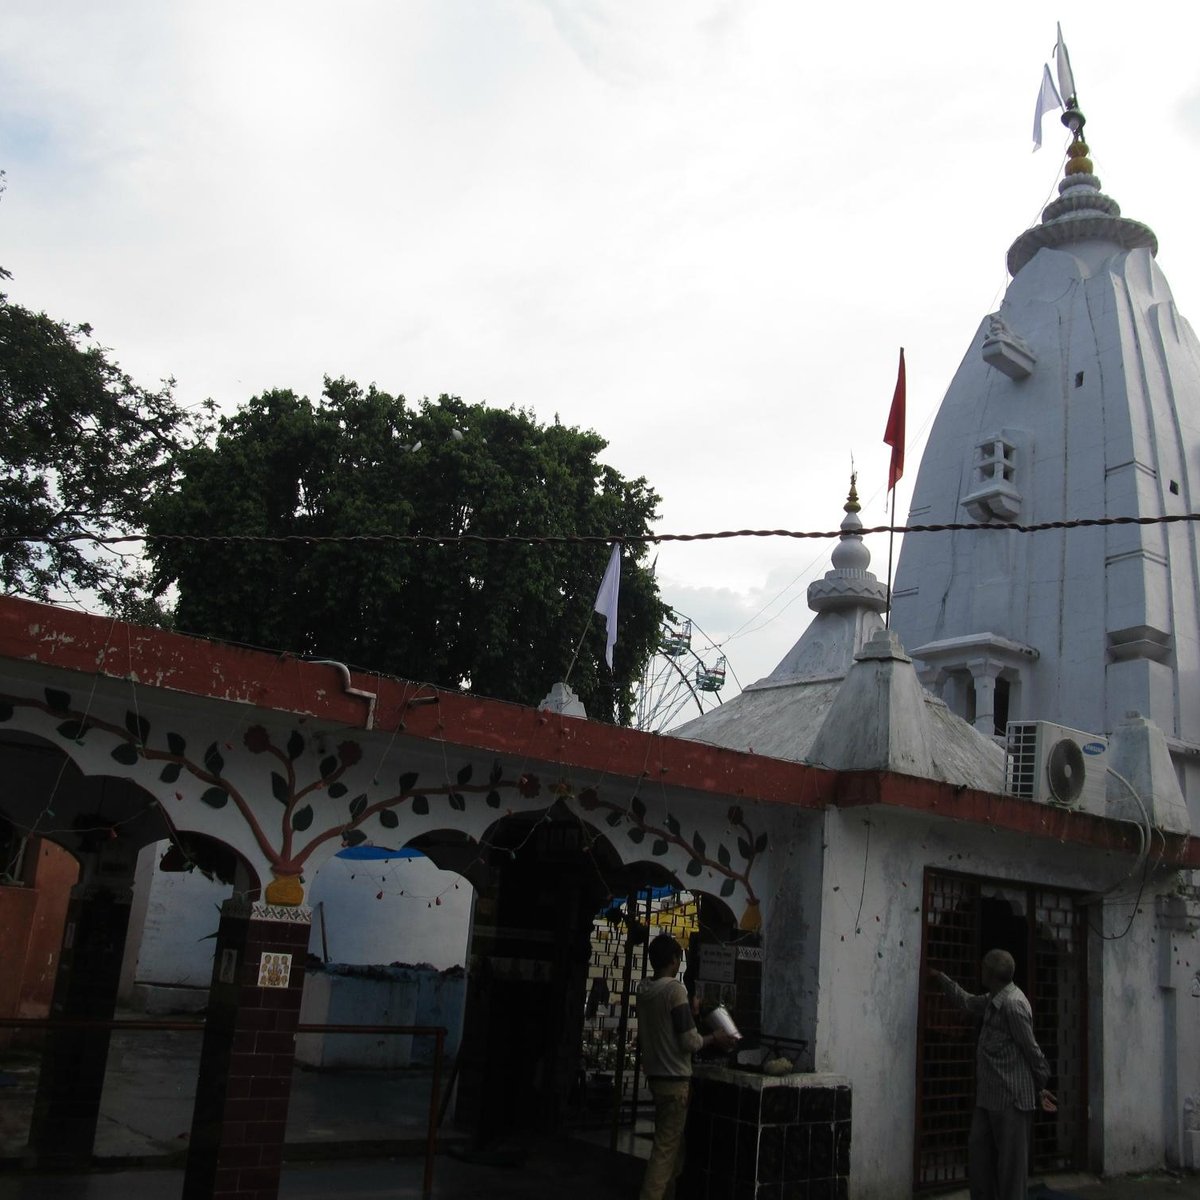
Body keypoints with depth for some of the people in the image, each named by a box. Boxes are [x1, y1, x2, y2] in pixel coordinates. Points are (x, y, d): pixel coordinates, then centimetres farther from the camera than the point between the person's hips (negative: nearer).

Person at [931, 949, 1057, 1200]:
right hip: (989, 1096, 10)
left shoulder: (1012, 1004, -19)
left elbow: (1032, 1050, -13)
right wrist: (940, 978, 34)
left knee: (1011, 1161, -1)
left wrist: (1041, 1087, -4)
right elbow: (967, 1002, 30)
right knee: (978, 1151, 13)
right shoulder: (993, 999, 11)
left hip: (1012, 1097, -10)